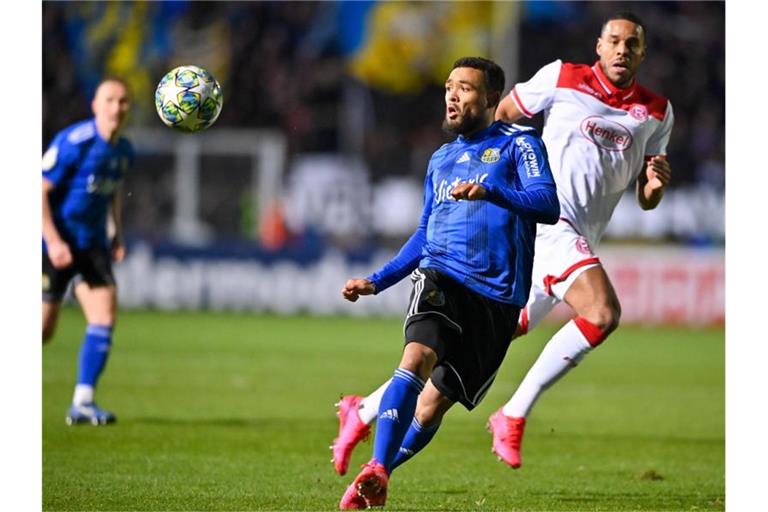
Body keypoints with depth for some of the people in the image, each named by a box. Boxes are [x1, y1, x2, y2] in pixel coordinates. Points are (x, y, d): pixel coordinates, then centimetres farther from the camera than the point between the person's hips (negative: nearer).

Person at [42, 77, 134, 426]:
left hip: (92, 245, 6)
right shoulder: (73, 142, -17)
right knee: (42, 329, -3)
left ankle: (83, 402, -6)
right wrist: (54, 241, -21)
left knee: (105, 316, -9)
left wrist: (117, 235, 13)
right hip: (57, 244, -6)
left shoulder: (123, 151, 6)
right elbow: (40, 191, -16)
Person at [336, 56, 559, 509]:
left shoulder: (519, 144, 2)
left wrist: (489, 191, -30)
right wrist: (375, 282, 20)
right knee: (416, 358, -28)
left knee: (431, 408, 0)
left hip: (496, 296, -3)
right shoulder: (441, 159, 21)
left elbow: (548, 205, -15)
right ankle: (376, 472, -34)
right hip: (440, 278, 3)